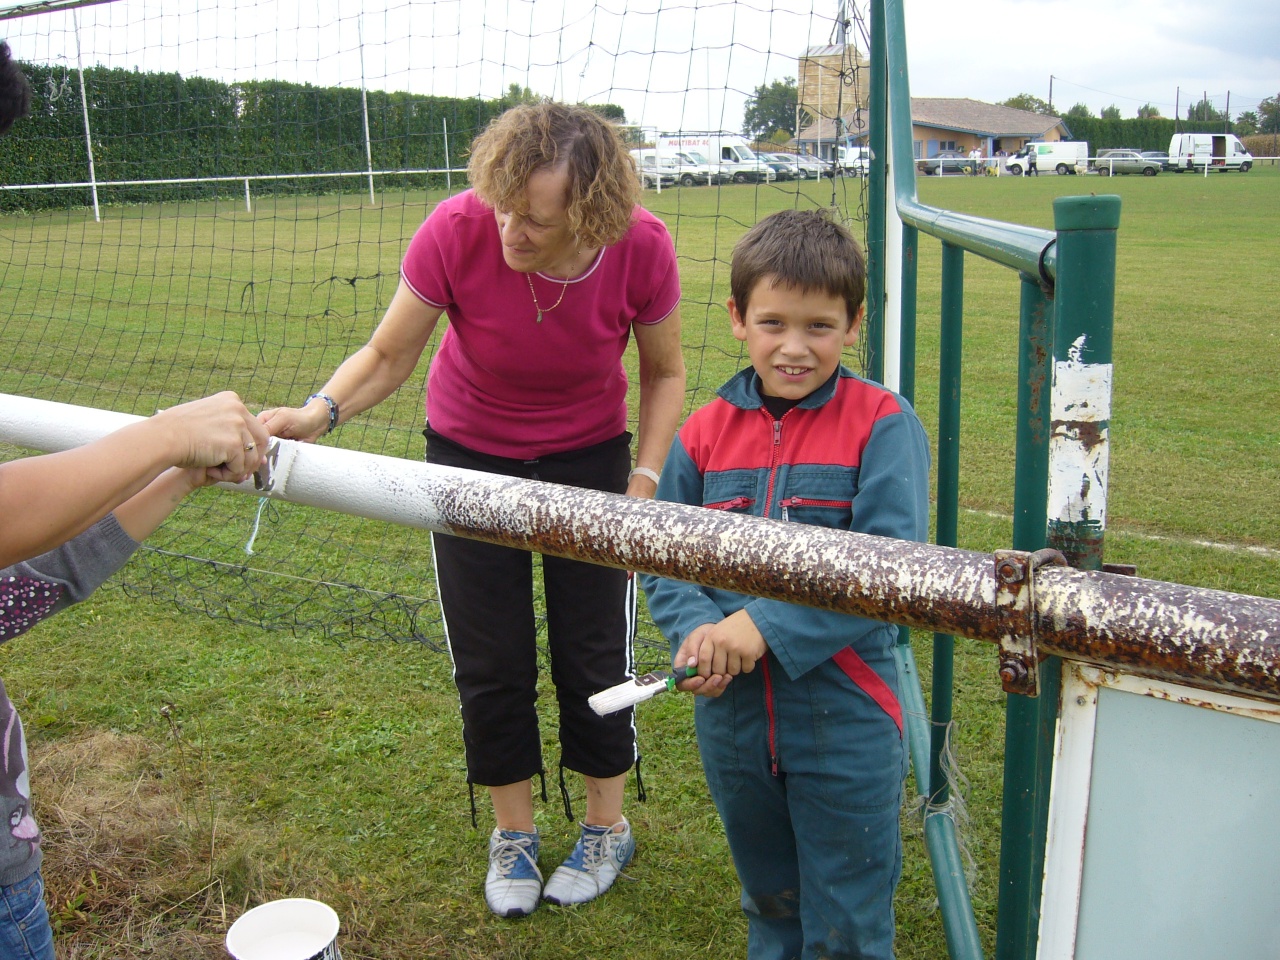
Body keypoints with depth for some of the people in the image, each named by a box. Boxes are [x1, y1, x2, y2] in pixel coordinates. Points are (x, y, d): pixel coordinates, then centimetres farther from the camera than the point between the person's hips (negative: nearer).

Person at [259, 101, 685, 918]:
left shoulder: (641, 248, -25)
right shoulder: (458, 232, -28)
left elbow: (665, 374, -8)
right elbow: (390, 354, -17)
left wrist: (645, 481, -16)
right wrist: (319, 411, -35)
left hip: (590, 455, 0)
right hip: (470, 454, 1)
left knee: (594, 652, 5)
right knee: (490, 660, 6)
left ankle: (608, 829, 30)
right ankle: (513, 833, 30)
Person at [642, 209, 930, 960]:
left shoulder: (881, 425, -12)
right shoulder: (706, 432, -1)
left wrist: (768, 626, -26)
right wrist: (695, 630, -17)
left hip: (845, 720, -4)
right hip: (733, 713, 4)